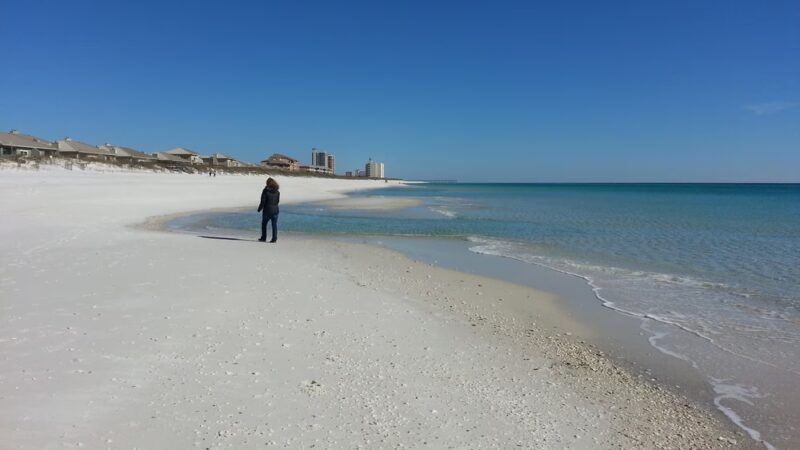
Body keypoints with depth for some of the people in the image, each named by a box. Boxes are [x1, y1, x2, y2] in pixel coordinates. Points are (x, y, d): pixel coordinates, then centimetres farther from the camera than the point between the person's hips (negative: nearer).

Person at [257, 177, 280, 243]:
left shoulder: (265, 191, -12)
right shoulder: (277, 192, 1)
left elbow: (263, 202, -11)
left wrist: (259, 209, 3)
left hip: (267, 210, -3)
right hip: (275, 210, 3)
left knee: (264, 224, 14)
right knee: (274, 225, 5)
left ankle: (263, 238, 20)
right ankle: (274, 239, 1)